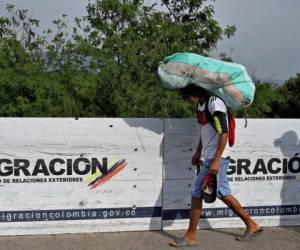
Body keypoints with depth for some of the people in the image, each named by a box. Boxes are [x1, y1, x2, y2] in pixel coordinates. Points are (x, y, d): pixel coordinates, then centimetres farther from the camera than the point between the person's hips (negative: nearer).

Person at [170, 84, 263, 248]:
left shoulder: (214, 104, -17)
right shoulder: (200, 105, 12)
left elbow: (224, 133, -21)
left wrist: (216, 160, -23)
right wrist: (198, 152, 22)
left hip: (217, 158, -9)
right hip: (209, 157, 9)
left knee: (197, 194, -4)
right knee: (223, 194, 14)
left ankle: (190, 237, 7)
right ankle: (251, 225, 25)